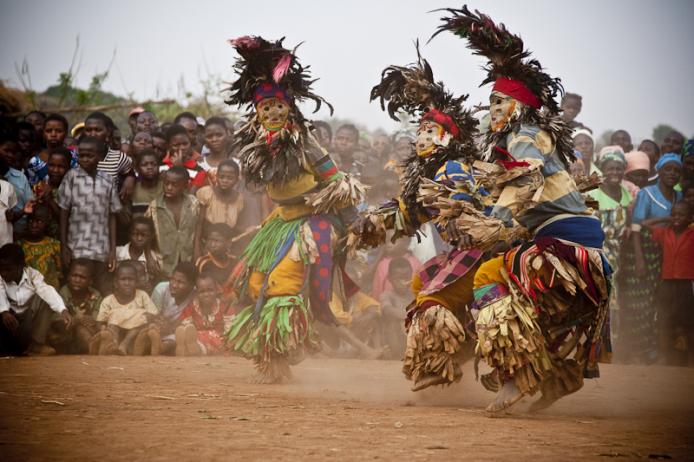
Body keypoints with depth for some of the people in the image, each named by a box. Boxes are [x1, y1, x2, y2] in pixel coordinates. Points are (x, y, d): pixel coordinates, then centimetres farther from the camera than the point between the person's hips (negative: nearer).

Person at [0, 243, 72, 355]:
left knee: (43, 299, -23)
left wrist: (63, 310, -48)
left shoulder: (32, 275, -12)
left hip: (30, 319, 1)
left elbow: (47, 291, -29)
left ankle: (36, 343, -24)